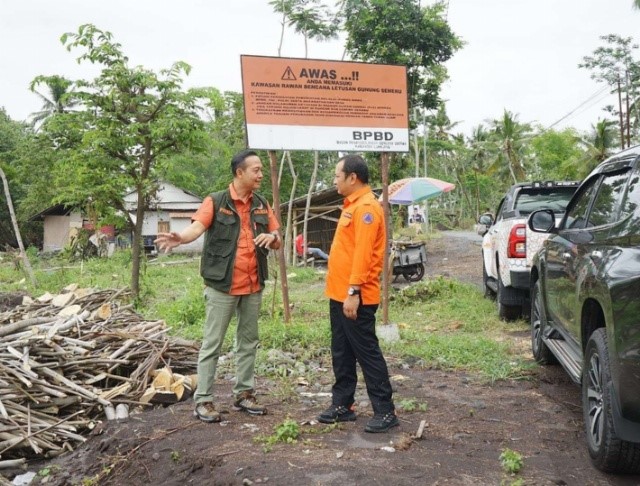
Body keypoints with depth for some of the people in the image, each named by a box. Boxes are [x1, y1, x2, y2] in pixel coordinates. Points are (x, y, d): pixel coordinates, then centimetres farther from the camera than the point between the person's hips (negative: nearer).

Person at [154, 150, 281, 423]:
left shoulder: (262, 205, 9)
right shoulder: (216, 202, -6)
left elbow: (277, 243, 12)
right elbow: (197, 226, -22)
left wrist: (271, 236, -12)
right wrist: (180, 238, -44)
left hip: (253, 286, 5)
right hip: (223, 286, -5)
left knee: (248, 342, 13)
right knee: (212, 344, 2)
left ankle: (244, 394, 26)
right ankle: (203, 400, 10)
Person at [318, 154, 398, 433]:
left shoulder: (366, 207, -15)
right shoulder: (352, 205, 17)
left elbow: (363, 254, -22)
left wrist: (353, 292, -25)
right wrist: (341, 292, 19)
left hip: (355, 297, -10)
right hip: (339, 294, 10)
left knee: (367, 353, -2)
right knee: (342, 353, 15)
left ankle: (385, 412, 7)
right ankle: (342, 405, 26)